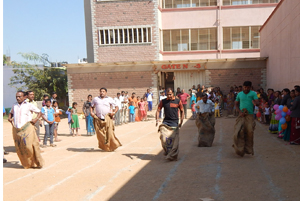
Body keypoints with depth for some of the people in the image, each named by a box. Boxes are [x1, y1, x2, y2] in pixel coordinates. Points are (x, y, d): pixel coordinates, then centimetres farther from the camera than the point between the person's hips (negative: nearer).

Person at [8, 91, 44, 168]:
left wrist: (36, 119, -7)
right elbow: (11, 113, 34)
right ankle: (27, 164, 15)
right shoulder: (14, 106, 15)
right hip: (16, 129, 4)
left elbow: (39, 112, 9)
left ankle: (37, 162, 2)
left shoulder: (29, 105, 4)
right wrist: (9, 118, 14)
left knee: (29, 145, -14)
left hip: (27, 128, -4)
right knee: (19, 148, 2)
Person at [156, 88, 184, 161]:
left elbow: (182, 111, 9)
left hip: (174, 123, -1)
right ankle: (167, 151, 10)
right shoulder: (163, 101, 4)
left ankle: (172, 155, 5)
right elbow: (158, 110, 6)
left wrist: (181, 122, 2)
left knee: (174, 139, -5)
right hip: (165, 122, 1)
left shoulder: (178, 101, 1)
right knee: (163, 137, -13)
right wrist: (157, 120, -9)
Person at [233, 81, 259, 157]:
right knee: (239, 131, -7)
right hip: (241, 115, 1)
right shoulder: (239, 94, 9)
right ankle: (240, 149, 5)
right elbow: (236, 104, 13)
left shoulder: (253, 93, 1)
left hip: (249, 116, -1)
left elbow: (257, 102, -11)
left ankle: (248, 149, 11)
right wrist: (240, 112, -4)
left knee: (249, 132, -5)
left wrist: (255, 103, -36)